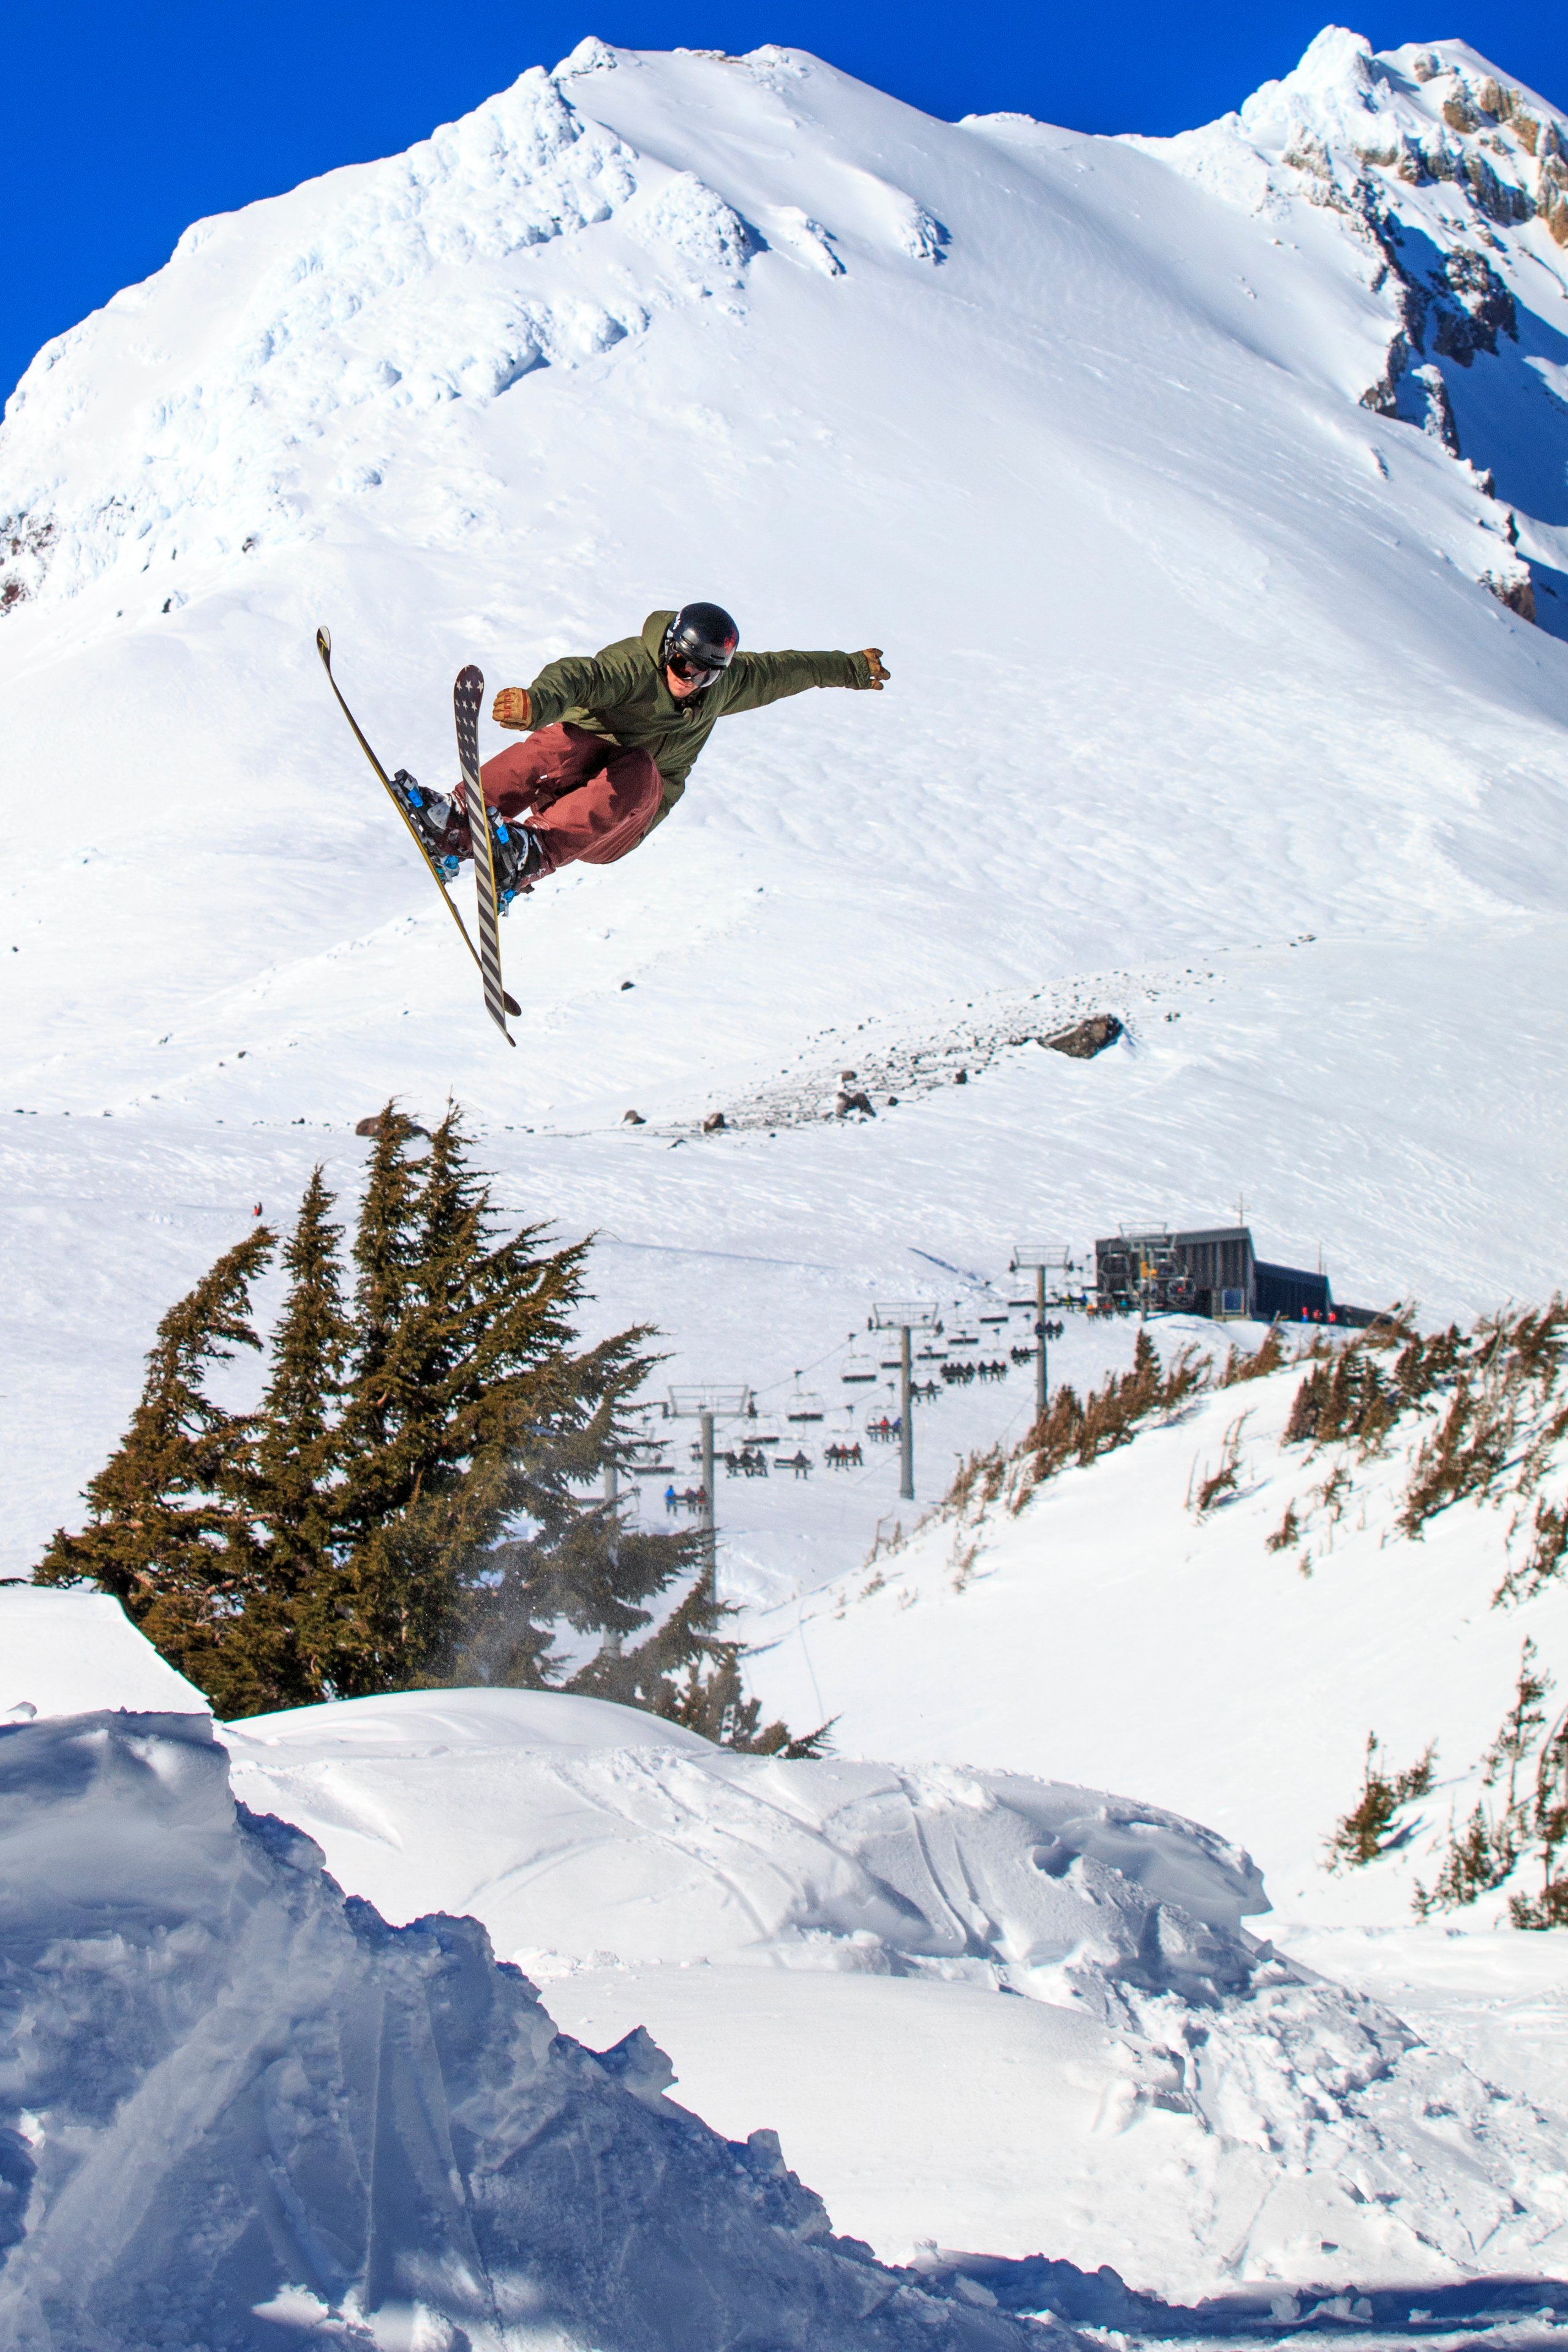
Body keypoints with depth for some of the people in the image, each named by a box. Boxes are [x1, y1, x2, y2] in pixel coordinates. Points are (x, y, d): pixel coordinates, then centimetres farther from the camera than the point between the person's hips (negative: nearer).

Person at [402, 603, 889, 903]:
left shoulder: (726, 683, 2)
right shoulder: (636, 665, -16)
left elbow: (784, 670, 21)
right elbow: (581, 676, -37)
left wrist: (853, 669, 35)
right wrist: (539, 701, -61)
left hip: (628, 812, 3)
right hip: (580, 766, -3)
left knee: (639, 770, -34)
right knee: (567, 739, -38)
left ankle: (533, 854, -58)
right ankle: (457, 826, -56)